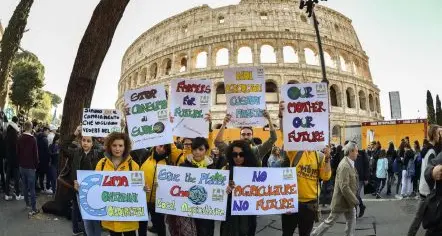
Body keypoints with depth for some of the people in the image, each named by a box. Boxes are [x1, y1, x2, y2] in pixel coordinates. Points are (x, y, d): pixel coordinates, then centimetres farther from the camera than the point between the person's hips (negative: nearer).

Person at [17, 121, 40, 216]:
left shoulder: (19, 139, 1)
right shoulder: (32, 139, -15)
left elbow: (17, 153, 7)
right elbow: (35, 154, -11)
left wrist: (20, 163, 16)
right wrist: (36, 165, 2)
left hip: (22, 166, 6)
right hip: (30, 167, -6)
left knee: (25, 186, 17)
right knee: (32, 188, -5)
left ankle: (28, 204, 27)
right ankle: (33, 209, -5)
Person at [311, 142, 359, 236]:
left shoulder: (349, 164, 7)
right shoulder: (344, 166, -25)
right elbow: (344, 187, -29)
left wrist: (353, 199, 14)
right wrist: (354, 200, -21)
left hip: (348, 200, 9)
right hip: (342, 200, -9)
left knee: (351, 221, 14)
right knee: (330, 222, 3)